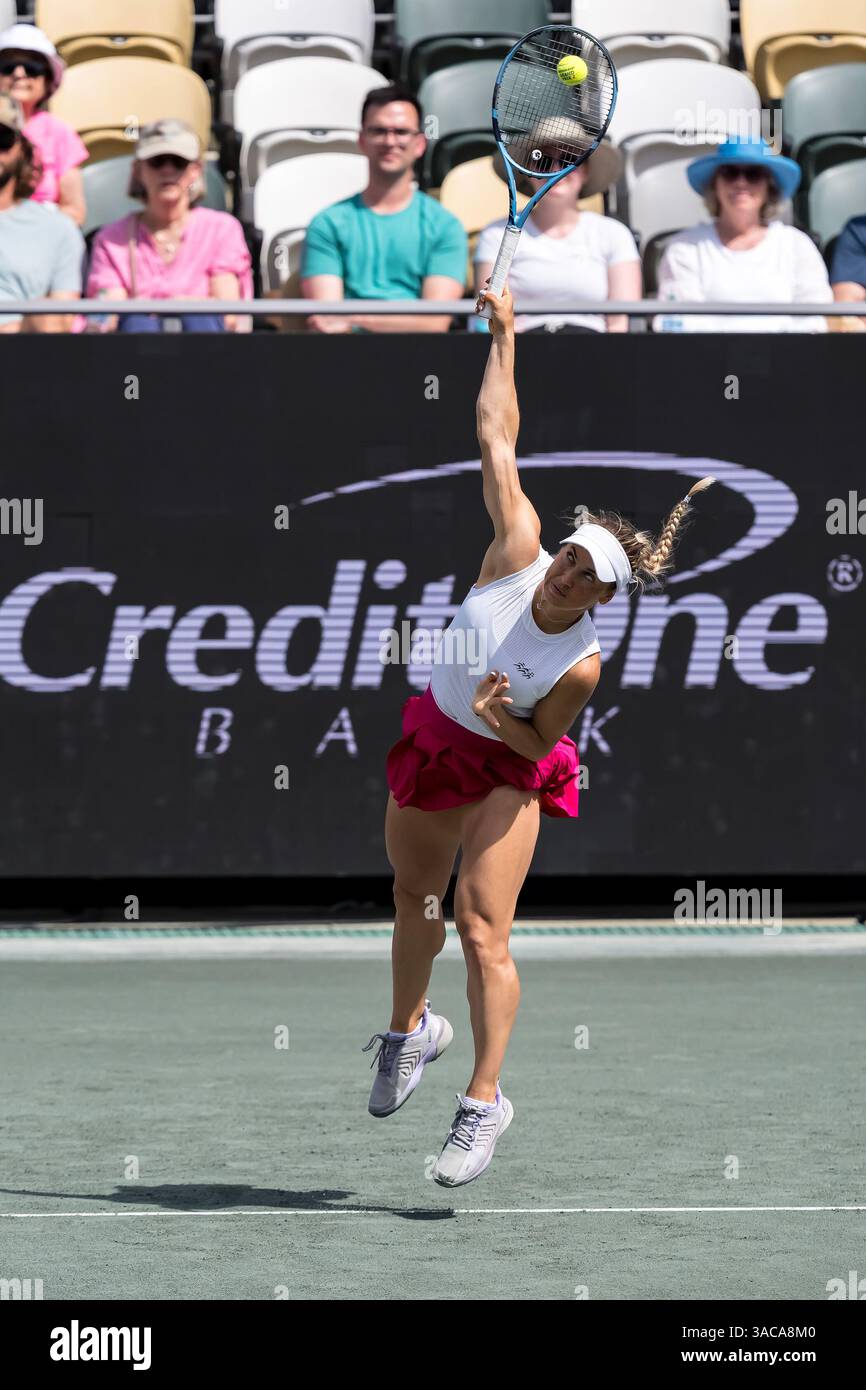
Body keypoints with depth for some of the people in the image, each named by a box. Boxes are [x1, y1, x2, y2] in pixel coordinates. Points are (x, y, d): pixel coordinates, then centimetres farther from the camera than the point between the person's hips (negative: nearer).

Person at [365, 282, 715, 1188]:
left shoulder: (581, 666, -27)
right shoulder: (519, 551, -21)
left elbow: (539, 746, -13)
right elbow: (496, 435, -15)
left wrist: (502, 720, -33)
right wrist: (503, 334, -13)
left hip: (507, 765, -4)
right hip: (432, 737, 4)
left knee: (482, 929, -16)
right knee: (414, 897, 20)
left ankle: (484, 1101, -8)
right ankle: (410, 1030, 47)